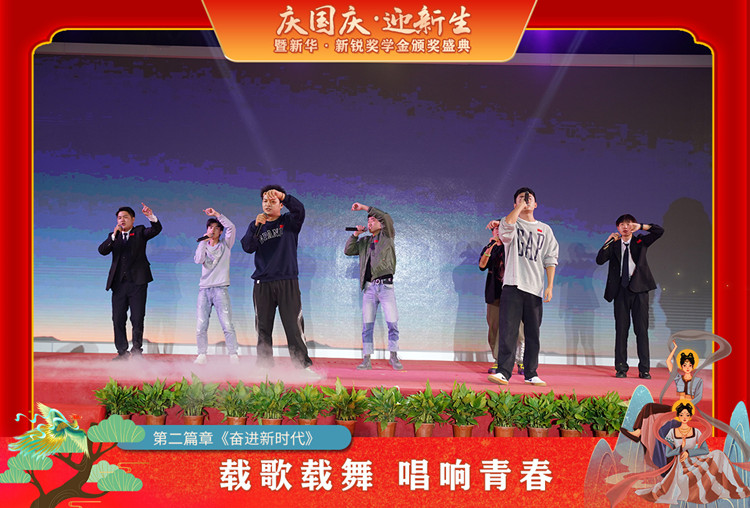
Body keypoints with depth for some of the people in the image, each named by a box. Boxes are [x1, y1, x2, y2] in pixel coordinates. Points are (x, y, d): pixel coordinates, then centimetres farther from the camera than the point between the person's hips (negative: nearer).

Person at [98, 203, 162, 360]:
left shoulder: (140, 232, 10)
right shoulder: (113, 237, 17)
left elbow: (156, 229, -8)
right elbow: (102, 250, 1)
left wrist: (151, 217, -28)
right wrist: (114, 235, -11)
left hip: (137, 282, -3)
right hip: (119, 284, 3)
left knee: (137, 318, -5)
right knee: (118, 319, 3)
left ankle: (137, 349, 9)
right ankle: (122, 352, 11)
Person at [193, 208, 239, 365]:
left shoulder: (225, 245, 11)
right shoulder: (203, 246, 17)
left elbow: (231, 227, -5)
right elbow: (198, 260, -3)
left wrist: (216, 214, -7)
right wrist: (203, 242, -5)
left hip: (220, 288, -2)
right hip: (204, 289, 3)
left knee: (227, 325, -11)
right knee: (201, 326, -4)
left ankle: (233, 355, -8)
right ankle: (202, 355, 2)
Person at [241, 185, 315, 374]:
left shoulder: (289, 222, 8)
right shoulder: (256, 225, 14)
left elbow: (299, 210, -14)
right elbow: (247, 247, -1)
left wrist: (283, 196, -30)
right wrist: (256, 227, -14)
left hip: (288, 282, -2)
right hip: (262, 284, 2)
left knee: (294, 326, -6)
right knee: (263, 328, 4)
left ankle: (303, 365, -3)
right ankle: (264, 366, 10)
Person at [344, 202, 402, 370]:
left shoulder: (387, 237, 6)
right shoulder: (364, 241, 19)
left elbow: (387, 218, -10)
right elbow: (348, 251, 14)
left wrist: (365, 207, -9)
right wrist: (355, 234, 7)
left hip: (385, 285, -3)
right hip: (369, 287, 4)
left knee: (392, 323, -7)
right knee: (367, 325, 1)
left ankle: (394, 357, 8)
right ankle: (366, 360, 4)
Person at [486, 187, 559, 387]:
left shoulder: (545, 230, 17)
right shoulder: (512, 224, 9)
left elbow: (550, 259, 13)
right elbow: (506, 227, -19)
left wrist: (550, 285, 3)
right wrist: (520, 206, -11)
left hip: (535, 288, 3)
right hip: (513, 285, -3)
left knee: (533, 333, 6)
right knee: (508, 331, -9)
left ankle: (531, 374, 13)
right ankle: (503, 372, -9)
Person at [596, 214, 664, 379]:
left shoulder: (640, 241, 10)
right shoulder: (613, 245, 11)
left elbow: (659, 231, 0)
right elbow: (599, 260, -3)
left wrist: (640, 226, -6)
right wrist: (609, 241, -5)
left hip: (639, 289, 0)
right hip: (621, 290, 1)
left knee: (642, 329, -1)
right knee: (621, 329, 1)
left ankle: (644, 369, 2)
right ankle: (621, 368, 6)